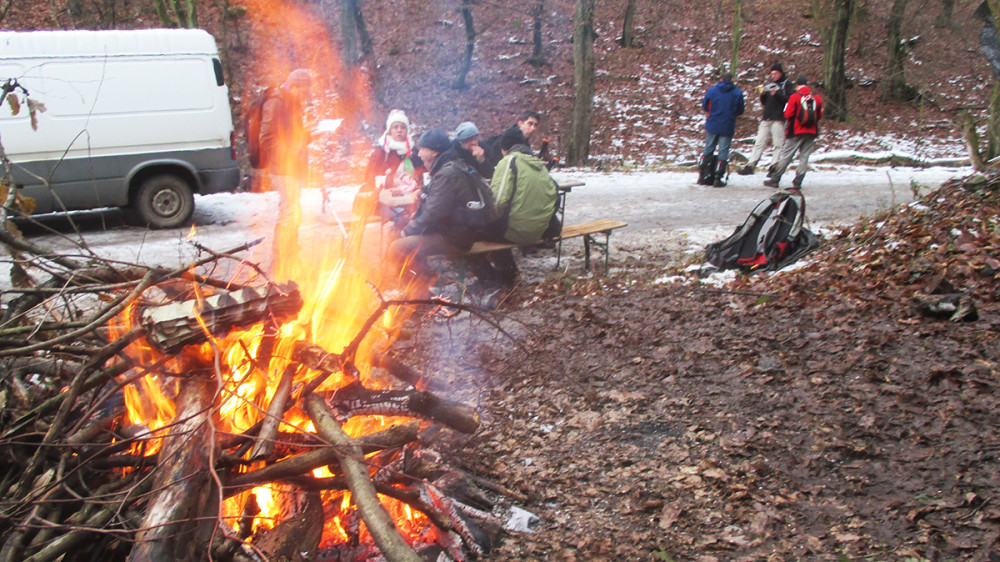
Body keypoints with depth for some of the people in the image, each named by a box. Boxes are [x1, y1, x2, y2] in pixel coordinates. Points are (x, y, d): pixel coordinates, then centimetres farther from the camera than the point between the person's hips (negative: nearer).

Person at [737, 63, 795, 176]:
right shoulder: (769, 84, 19)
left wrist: (777, 94, -19)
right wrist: (762, 94, -2)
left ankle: (774, 166, -2)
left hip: (779, 119, -5)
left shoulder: (787, 84, 4)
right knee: (759, 143, 2)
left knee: (778, 144, -5)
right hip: (766, 118, 5)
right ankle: (750, 166, 0)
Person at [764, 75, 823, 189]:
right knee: (804, 156, 7)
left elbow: (788, 114, -10)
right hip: (811, 132, 4)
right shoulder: (817, 97, 3)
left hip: (796, 132, -4)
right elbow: (820, 115, 9)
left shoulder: (795, 97, -10)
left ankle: (775, 179, 3)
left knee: (786, 155, 1)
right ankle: (797, 182, 6)